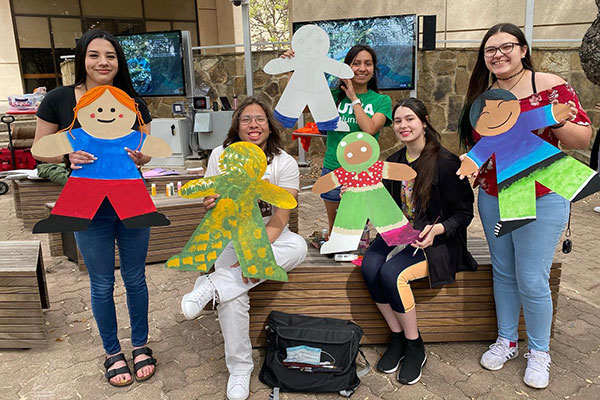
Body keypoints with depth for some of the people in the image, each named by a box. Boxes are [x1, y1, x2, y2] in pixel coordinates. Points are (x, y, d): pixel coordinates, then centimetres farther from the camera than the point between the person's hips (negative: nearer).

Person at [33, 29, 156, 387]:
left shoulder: (133, 102, -1)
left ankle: (141, 345, 35)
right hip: (89, 208, -1)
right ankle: (113, 352, 34)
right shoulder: (60, 99, -6)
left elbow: (148, 150, 6)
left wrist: (140, 156, -16)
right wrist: (67, 153, -21)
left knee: (135, 278, 14)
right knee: (102, 284, 12)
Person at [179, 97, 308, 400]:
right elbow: (210, 202, 2)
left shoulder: (285, 163, -8)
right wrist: (210, 204, -25)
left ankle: (214, 284, -31)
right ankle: (239, 369, -6)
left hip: (269, 236, 1)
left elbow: (279, 218, -15)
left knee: (298, 247, -33)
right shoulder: (221, 155, -1)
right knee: (233, 296, -27)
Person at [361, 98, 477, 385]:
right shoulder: (393, 162, 9)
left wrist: (436, 229, -26)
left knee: (392, 273, -29)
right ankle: (397, 338, -3)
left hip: (436, 240, -5)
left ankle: (415, 347, -4)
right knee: (369, 266, -23)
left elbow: (464, 212, -9)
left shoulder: (445, 162, -11)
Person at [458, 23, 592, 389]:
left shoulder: (550, 86, -8)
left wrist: (558, 124, -26)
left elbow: (584, 138, -8)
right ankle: (507, 341, 33)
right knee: (503, 273, 15)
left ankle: (539, 352, 23)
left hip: (541, 200, -4)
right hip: (492, 198, 5)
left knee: (532, 281, -1)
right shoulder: (482, 96, 7)